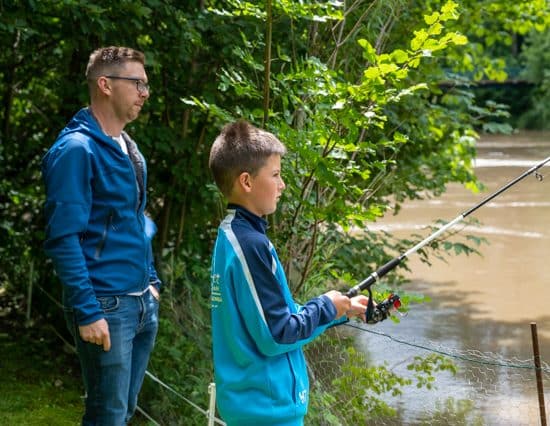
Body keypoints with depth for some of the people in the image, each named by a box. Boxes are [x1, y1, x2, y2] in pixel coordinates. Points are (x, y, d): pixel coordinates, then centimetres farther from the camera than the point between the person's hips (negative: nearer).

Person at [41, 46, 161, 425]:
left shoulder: (129, 149, 12)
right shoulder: (77, 149, -15)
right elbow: (63, 238, -18)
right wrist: (87, 312, -21)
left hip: (143, 303, 8)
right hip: (107, 307, -8)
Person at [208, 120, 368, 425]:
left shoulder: (230, 235, 9)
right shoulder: (250, 245, -20)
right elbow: (275, 335, -21)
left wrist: (339, 309, 13)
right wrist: (325, 308, -6)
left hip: (248, 398, 10)